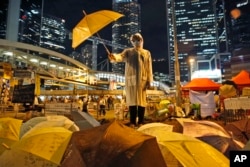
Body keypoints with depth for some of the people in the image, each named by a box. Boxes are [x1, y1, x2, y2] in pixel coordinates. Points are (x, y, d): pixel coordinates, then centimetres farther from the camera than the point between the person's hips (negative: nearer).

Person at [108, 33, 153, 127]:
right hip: (130, 79, 0)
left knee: (142, 100, 0)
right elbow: (121, 57, -7)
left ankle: (141, 121, 6)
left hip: (142, 79, 1)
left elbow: (149, 68, 9)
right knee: (132, 100, -1)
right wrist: (114, 57, -30)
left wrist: (149, 80, -2)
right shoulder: (128, 51, 15)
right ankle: (132, 122, 5)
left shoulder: (147, 53, 17)